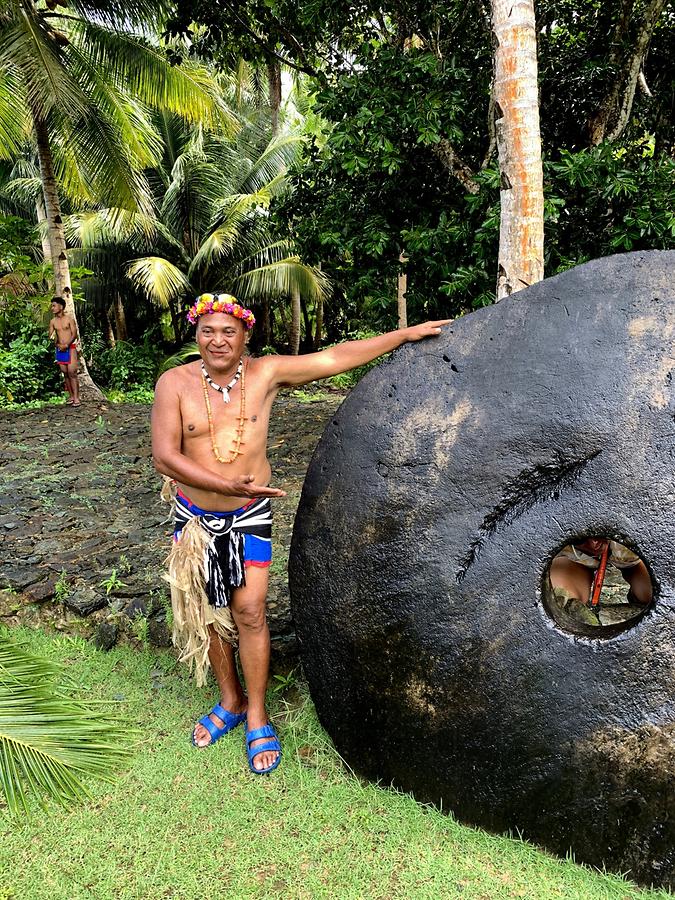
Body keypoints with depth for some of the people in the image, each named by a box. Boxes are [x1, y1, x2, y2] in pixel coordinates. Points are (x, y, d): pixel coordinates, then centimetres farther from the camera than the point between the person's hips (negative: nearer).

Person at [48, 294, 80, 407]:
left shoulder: (69, 319, -2)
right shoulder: (53, 321, 9)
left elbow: (74, 334, -7)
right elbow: (50, 336, 8)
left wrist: (66, 345, -19)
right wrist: (58, 345, -10)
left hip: (70, 348, -4)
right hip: (59, 349, 5)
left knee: (72, 373, -10)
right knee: (65, 374, 6)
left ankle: (76, 398, -10)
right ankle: (70, 396, 12)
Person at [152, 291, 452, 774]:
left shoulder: (266, 373, -8)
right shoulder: (175, 383, -11)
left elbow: (335, 358, -8)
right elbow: (165, 457, -17)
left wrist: (408, 333, -8)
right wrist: (227, 485, -28)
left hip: (250, 515, -1)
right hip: (197, 516, 2)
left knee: (249, 612, -2)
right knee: (207, 613, 12)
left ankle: (257, 716, 18)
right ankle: (231, 701, 35)